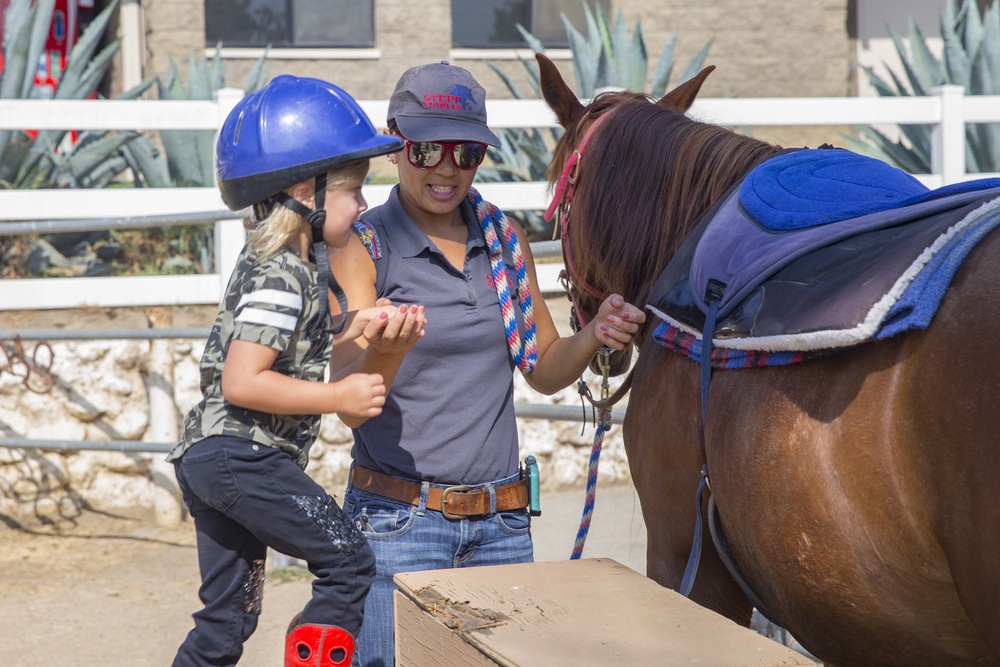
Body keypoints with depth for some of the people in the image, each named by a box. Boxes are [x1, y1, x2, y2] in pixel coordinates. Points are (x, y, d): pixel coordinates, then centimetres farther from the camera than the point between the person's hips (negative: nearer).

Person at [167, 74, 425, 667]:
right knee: (349, 563, -8)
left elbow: (295, 347, 22)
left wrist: (356, 325, 5)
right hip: (244, 455, -10)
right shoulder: (280, 277, -16)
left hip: (209, 457, 10)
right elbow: (242, 382, -23)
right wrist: (339, 397, -19)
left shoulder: (298, 263, 13)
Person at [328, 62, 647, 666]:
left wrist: (596, 334, -6)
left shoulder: (505, 236, 6)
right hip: (399, 520, -4)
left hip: (502, 523, 5)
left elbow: (544, 368, 14)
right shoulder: (365, 248, -7)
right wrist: (384, 350, -34)